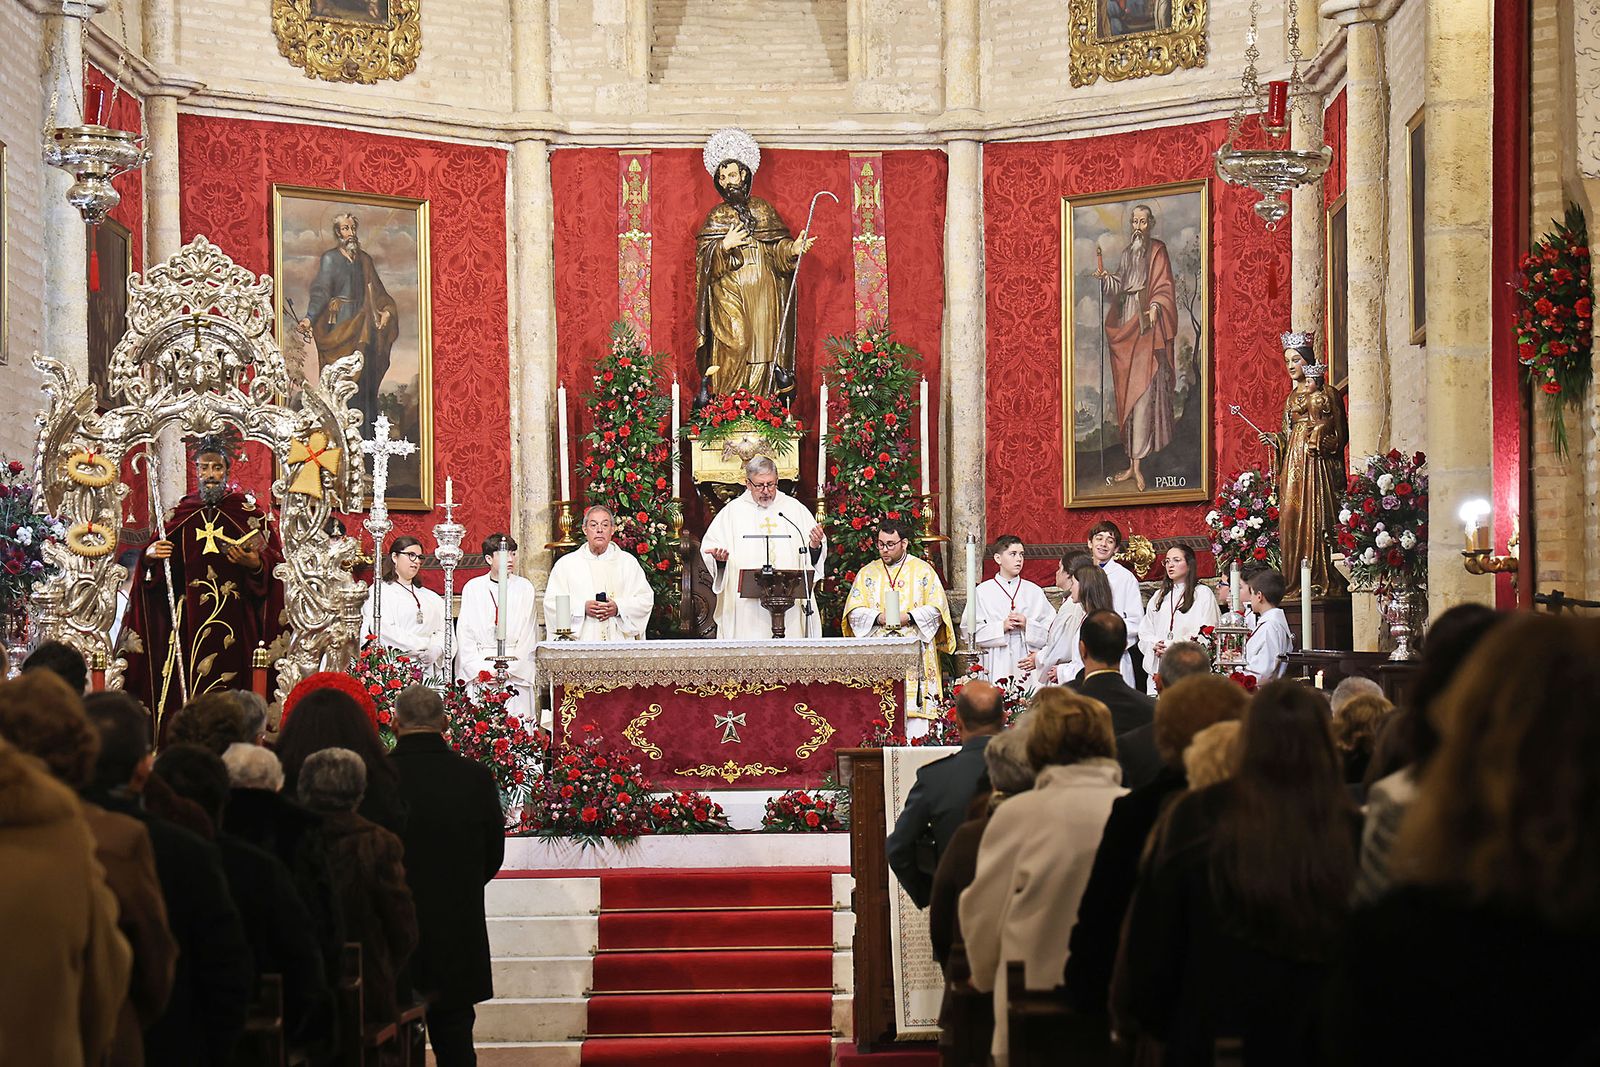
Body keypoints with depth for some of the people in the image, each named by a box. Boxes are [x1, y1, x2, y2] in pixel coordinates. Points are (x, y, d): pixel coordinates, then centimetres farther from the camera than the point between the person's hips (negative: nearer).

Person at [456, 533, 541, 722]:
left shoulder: (525, 588, 6)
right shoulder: (472, 588, 8)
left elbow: (528, 636, 1)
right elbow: (464, 634, 4)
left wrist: (508, 670, -10)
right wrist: (478, 670, -8)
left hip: (517, 672, -1)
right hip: (477, 671, 1)